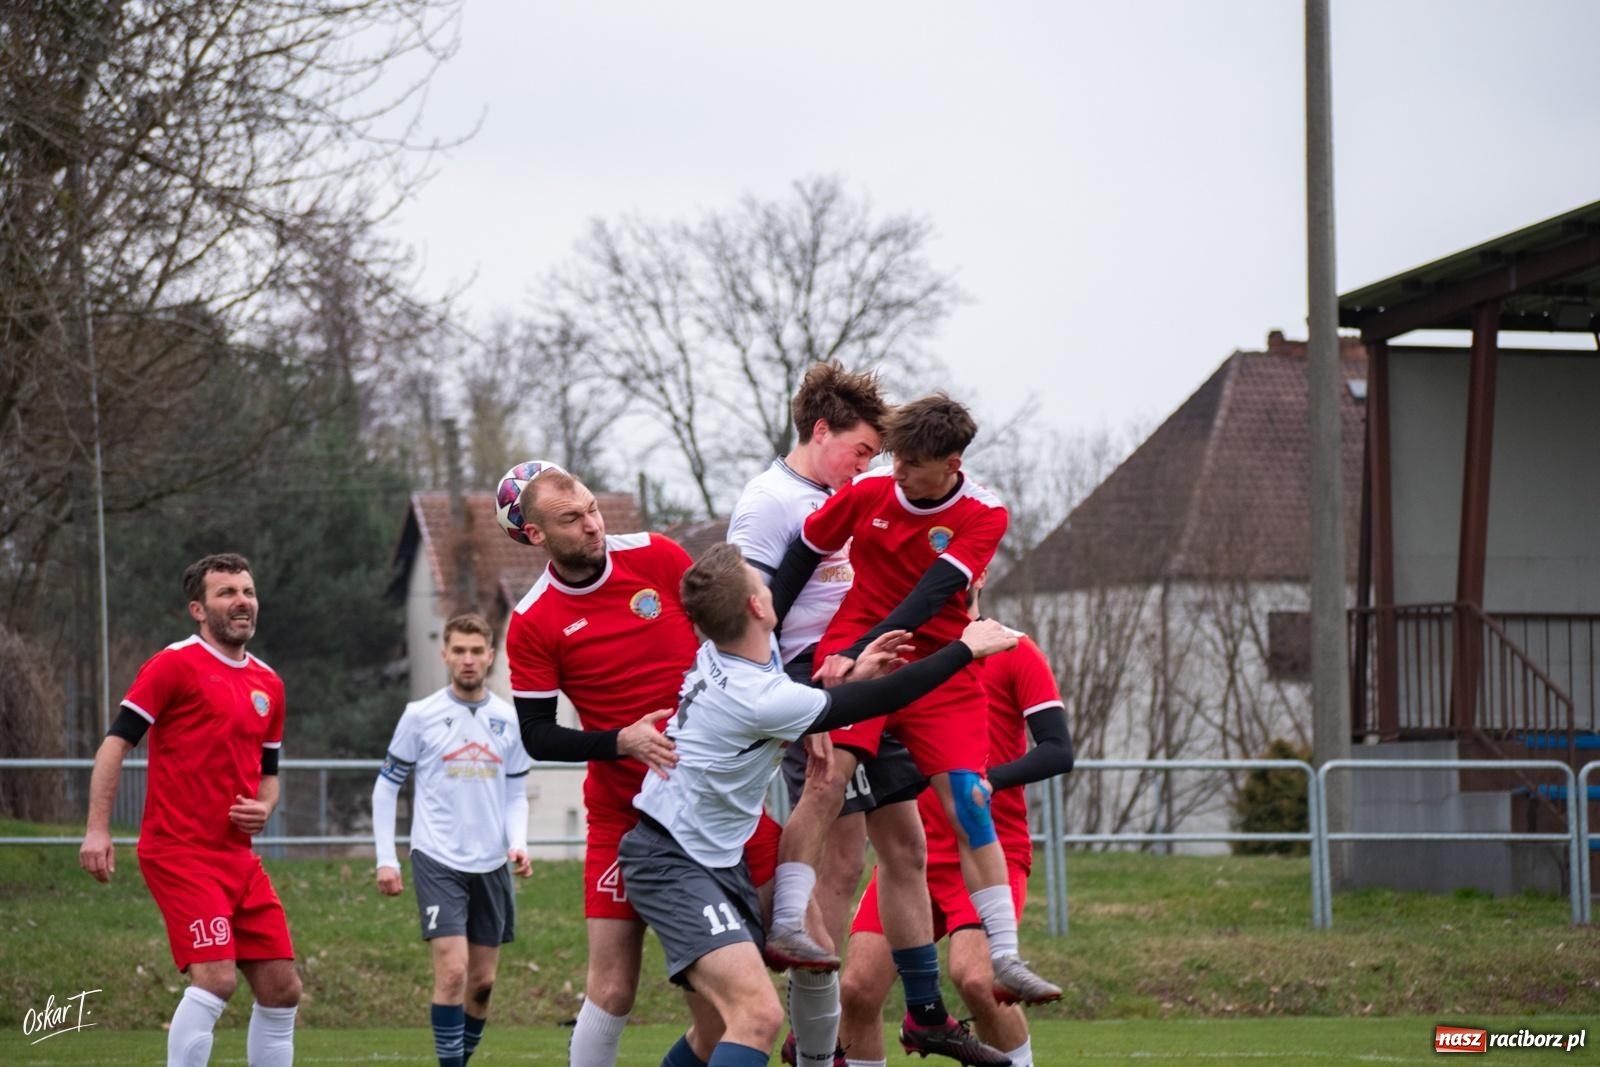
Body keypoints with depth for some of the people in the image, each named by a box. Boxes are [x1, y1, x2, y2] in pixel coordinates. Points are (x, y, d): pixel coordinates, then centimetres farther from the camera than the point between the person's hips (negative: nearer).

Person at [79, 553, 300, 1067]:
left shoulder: (268, 685, 14)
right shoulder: (176, 664, -6)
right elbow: (116, 742, -9)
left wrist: (262, 808, 2)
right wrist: (97, 830, -17)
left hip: (238, 857, 7)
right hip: (180, 851, -7)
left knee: (282, 988, 4)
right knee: (216, 977, -20)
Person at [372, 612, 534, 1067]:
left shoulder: (509, 719, 6)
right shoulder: (420, 716, -3)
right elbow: (385, 788, 4)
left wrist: (518, 843, -4)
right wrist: (386, 859, -1)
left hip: (492, 865, 4)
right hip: (438, 862, -4)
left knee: (482, 982, 7)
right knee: (452, 971, -16)